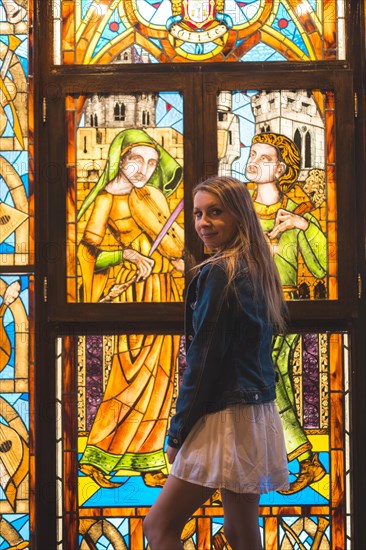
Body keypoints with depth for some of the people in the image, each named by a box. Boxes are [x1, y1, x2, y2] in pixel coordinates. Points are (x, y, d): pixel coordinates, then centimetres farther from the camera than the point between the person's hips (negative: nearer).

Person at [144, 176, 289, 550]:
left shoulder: (218, 273, -14)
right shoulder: (259, 271, 11)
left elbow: (204, 359, -16)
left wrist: (178, 431, -10)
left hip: (228, 417, -9)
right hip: (259, 415, 9)